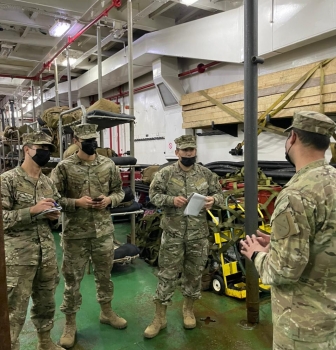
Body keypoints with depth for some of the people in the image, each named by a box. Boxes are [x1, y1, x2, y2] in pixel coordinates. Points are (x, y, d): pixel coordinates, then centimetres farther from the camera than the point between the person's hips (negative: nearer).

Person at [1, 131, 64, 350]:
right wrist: (32, 210, -23)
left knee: (46, 302, 19)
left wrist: (54, 216, -4)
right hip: (18, 256, -6)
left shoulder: (49, 183, 9)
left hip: (48, 253, 6)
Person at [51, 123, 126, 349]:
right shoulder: (64, 167, -8)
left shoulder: (108, 164, 1)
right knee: (72, 279, 9)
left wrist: (110, 199, -11)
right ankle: (70, 324, 28)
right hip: (75, 233, -3)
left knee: (104, 274, 18)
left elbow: (119, 191, 9)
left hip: (104, 231, 3)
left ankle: (107, 312, 40)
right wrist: (76, 202, -21)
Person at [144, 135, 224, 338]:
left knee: (194, 273, 15)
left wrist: (213, 199, -13)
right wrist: (171, 200, -19)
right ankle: (160, 317, 19)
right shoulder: (166, 174, -4)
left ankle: (189, 310, 37)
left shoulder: (206, 174, 3)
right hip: (173, 233, -2)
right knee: (167, 274, 4)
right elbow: (154, 194, -2)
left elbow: (219, 193, 10)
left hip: (198, 234, 2)